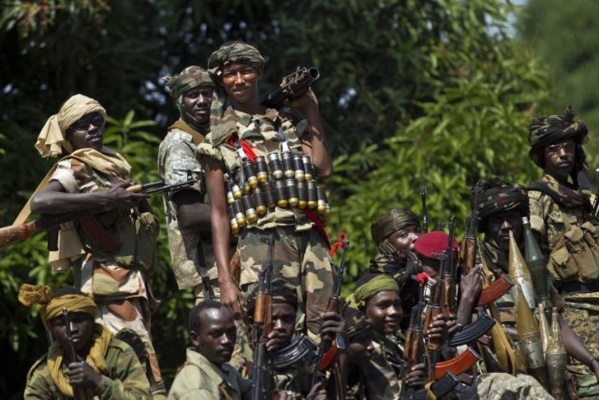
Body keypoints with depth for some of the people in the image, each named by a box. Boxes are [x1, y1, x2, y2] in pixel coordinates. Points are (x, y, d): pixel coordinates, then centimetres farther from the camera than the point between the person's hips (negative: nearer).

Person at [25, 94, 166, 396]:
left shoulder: (113, 163, 22)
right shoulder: (73, 169, -1)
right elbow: (39, 202, -22)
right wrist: (102, 199, -22)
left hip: (133, 279, 9)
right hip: (109, 283, -9)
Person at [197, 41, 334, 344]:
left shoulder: (289, 121, 18)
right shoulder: (219, 140, 9)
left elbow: (323, 168, 3)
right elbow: (218, 213, 5)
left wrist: (311, 110, 10)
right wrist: (225, 279, -5)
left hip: (310, 238, 3)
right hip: (262, 243, -3)